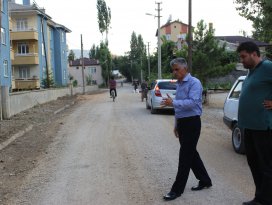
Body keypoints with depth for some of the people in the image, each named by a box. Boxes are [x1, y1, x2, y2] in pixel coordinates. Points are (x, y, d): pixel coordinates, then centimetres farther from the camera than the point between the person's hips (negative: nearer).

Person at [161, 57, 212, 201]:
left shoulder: (194, 83, -13)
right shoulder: (179, 84, 13)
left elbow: (192, 102, -27)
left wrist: (173, 102, -33)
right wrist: (176, 125, 19)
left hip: (192, 123, -9)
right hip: (182, 123, 9)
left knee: (185, 156, -3)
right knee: (191, 153, 15)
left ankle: (177, 189, 3)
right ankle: (205, 180, 30)